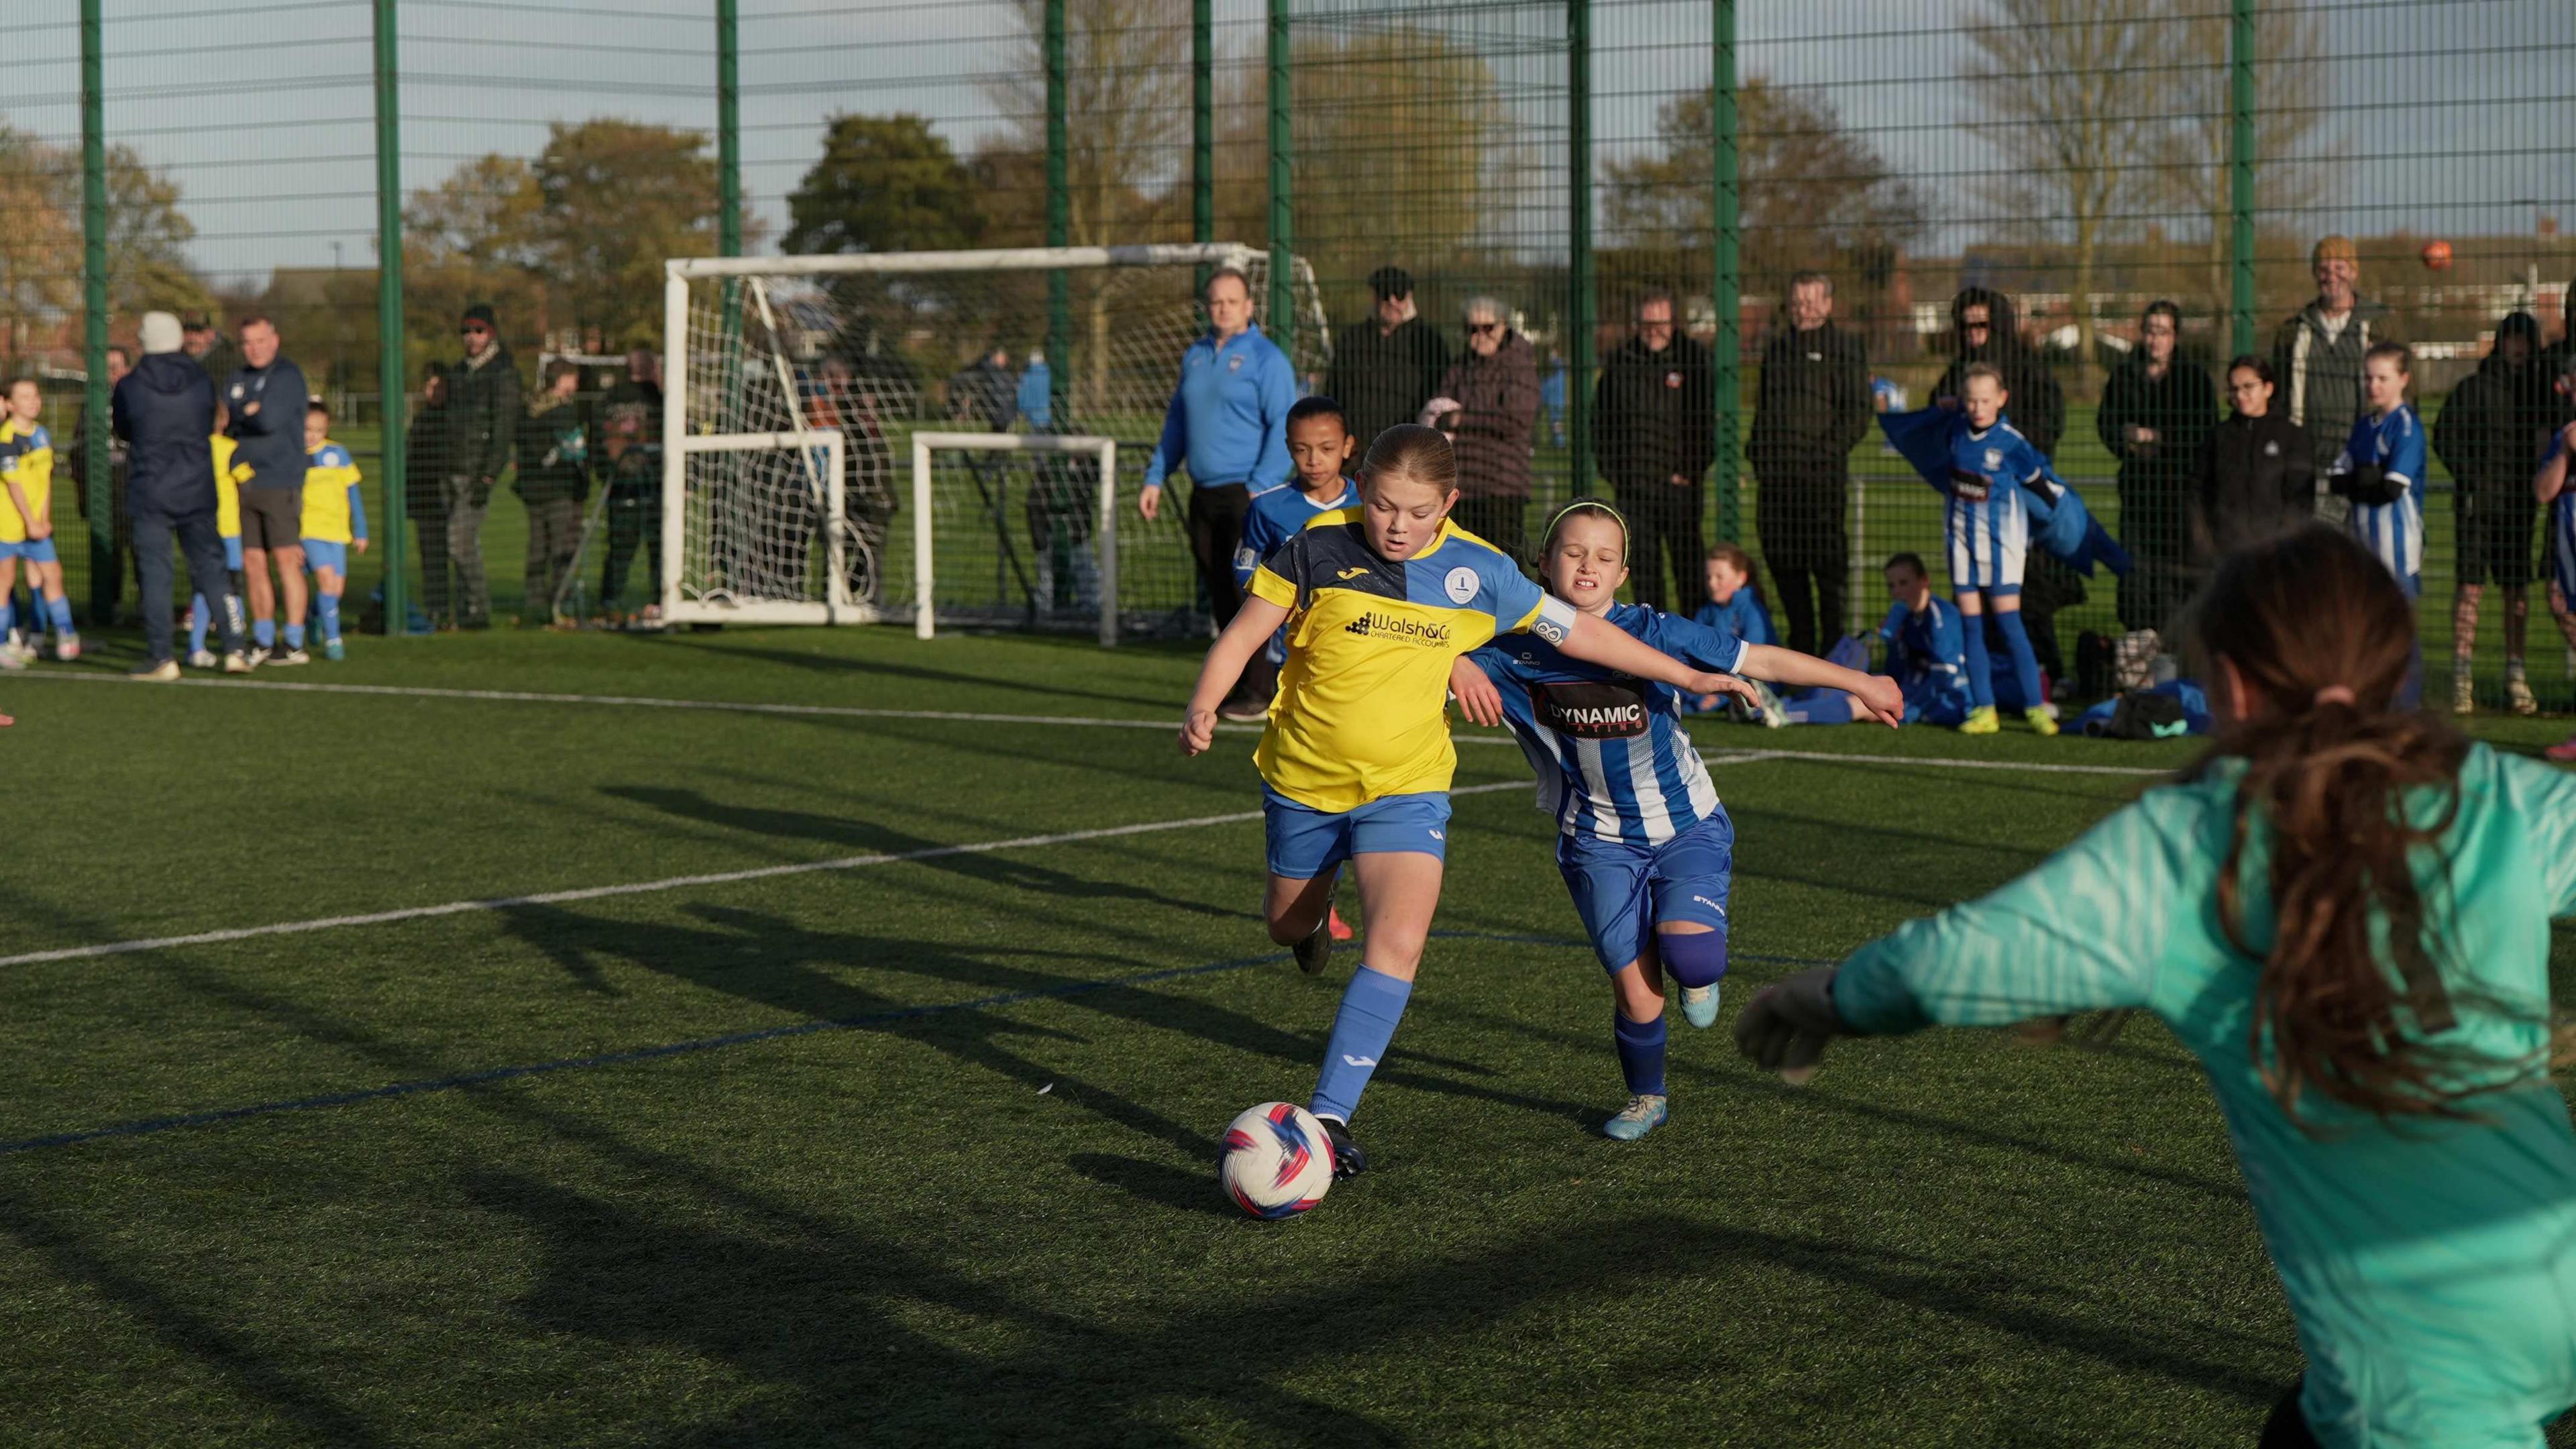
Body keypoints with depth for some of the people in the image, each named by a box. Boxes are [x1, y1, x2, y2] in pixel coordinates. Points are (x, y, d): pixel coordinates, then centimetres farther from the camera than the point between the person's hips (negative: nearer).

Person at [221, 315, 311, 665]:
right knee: (253, 564, 6)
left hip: (279, 483, -6)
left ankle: (295, 645, -5)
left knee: (286, 560, -7)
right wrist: (256, 412, -1)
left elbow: (270, 419, -17)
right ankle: (262, 642, 14)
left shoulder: (288, 376, -5)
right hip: (244, 484, 7)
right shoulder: (238, 380, 17)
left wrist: (243, 413, 0)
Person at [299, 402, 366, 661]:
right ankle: (333, 639, -14)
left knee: (337, 588, 6)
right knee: (326, 577, -20)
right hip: (308, 529, -4)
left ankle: (316, 616, 38)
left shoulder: (338, 454, 4)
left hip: (336, 531, 4)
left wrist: (360, 532, 12)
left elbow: (353, 494, 11)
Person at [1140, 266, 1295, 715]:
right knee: (1220, 595, 8)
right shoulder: (1195, 356, 16)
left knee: (1251, 593, -10)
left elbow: (1285, 426, -11)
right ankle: (1235, 685, 15)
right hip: (1204, 495, 7)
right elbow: (1177, 422, 24)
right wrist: (1155, 479, 18)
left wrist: (1261, 488, -17)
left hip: (1249, 495, -7)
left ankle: (1262, 693, -7)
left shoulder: (1266, 358, -6)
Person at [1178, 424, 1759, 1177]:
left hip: (1407, 787, -1)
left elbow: (1578, 631, 4)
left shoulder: (1476, 573, -7)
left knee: (1397, 946, -21)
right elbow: (1242, 635, -6)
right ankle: (1317, 909, 61)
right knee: (1289, 924, 21)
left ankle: (1330, 1116, -17)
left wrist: (1688, 677, 7)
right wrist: (1204, 707, -24)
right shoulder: (1318, 549, -12)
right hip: (1303, 778, 1)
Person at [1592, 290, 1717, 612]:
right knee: (1641, 560, 4)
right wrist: (1610, 466, 7)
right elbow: (1602, 417, 15)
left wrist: (1691, 469, -5)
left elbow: (1705, 419, 1)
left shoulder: (1694, 359, 2)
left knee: (1686, 555, -1)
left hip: (1679, 480, -3)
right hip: (1633, 480, 3)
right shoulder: (1619, 362, 9)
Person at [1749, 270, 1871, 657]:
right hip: (1775, 473, 6)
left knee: (1827, 562, -4)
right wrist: (1757, 451, 12)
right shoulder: (1777, 345, 19)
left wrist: (1829, 450, -14)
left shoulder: (1845, 346, 1)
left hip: (1821, 471, -6)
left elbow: (1858, 411, -4)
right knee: (1783, 561, 8)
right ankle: (1801, 644, 18)